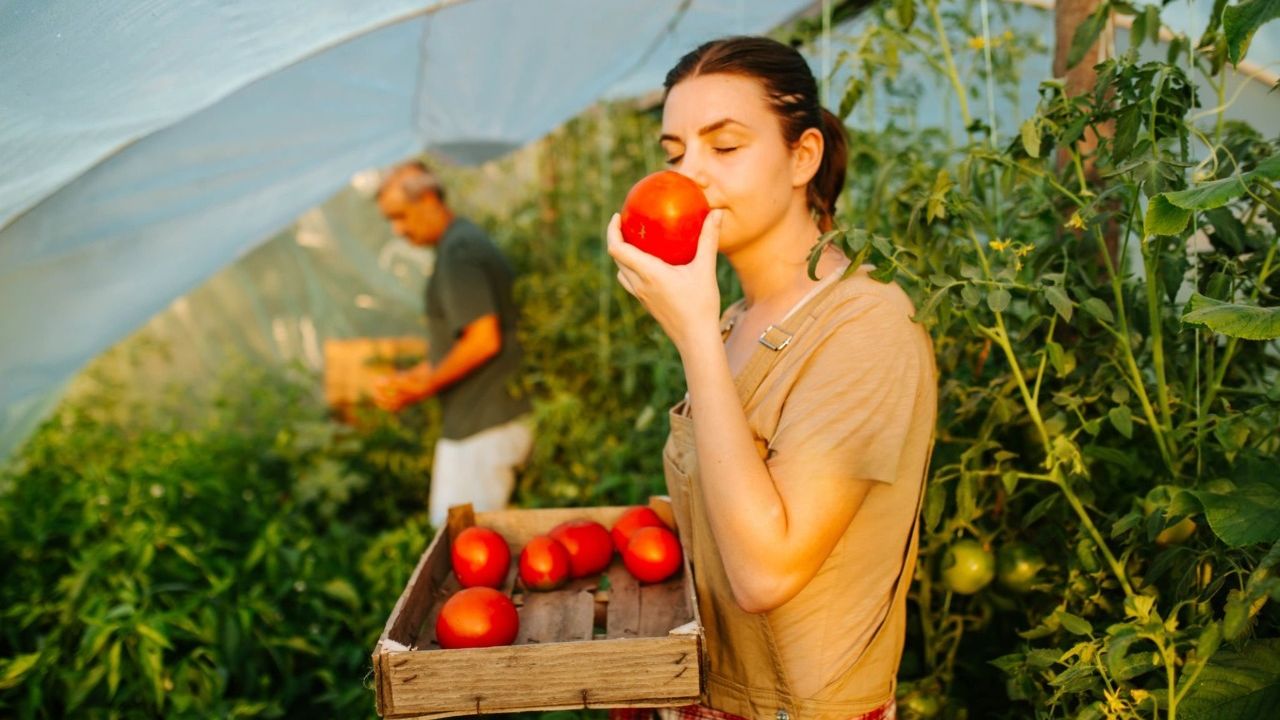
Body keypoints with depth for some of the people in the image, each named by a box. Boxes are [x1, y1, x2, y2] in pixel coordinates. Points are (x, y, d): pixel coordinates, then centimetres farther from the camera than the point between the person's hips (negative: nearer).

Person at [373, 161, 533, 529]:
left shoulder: (457, 251, -15)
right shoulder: (466, 240, 16)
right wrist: (410, 378, 11)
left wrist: (424, 386, -12)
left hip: (482, 427, -10)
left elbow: (484, 340, -23)